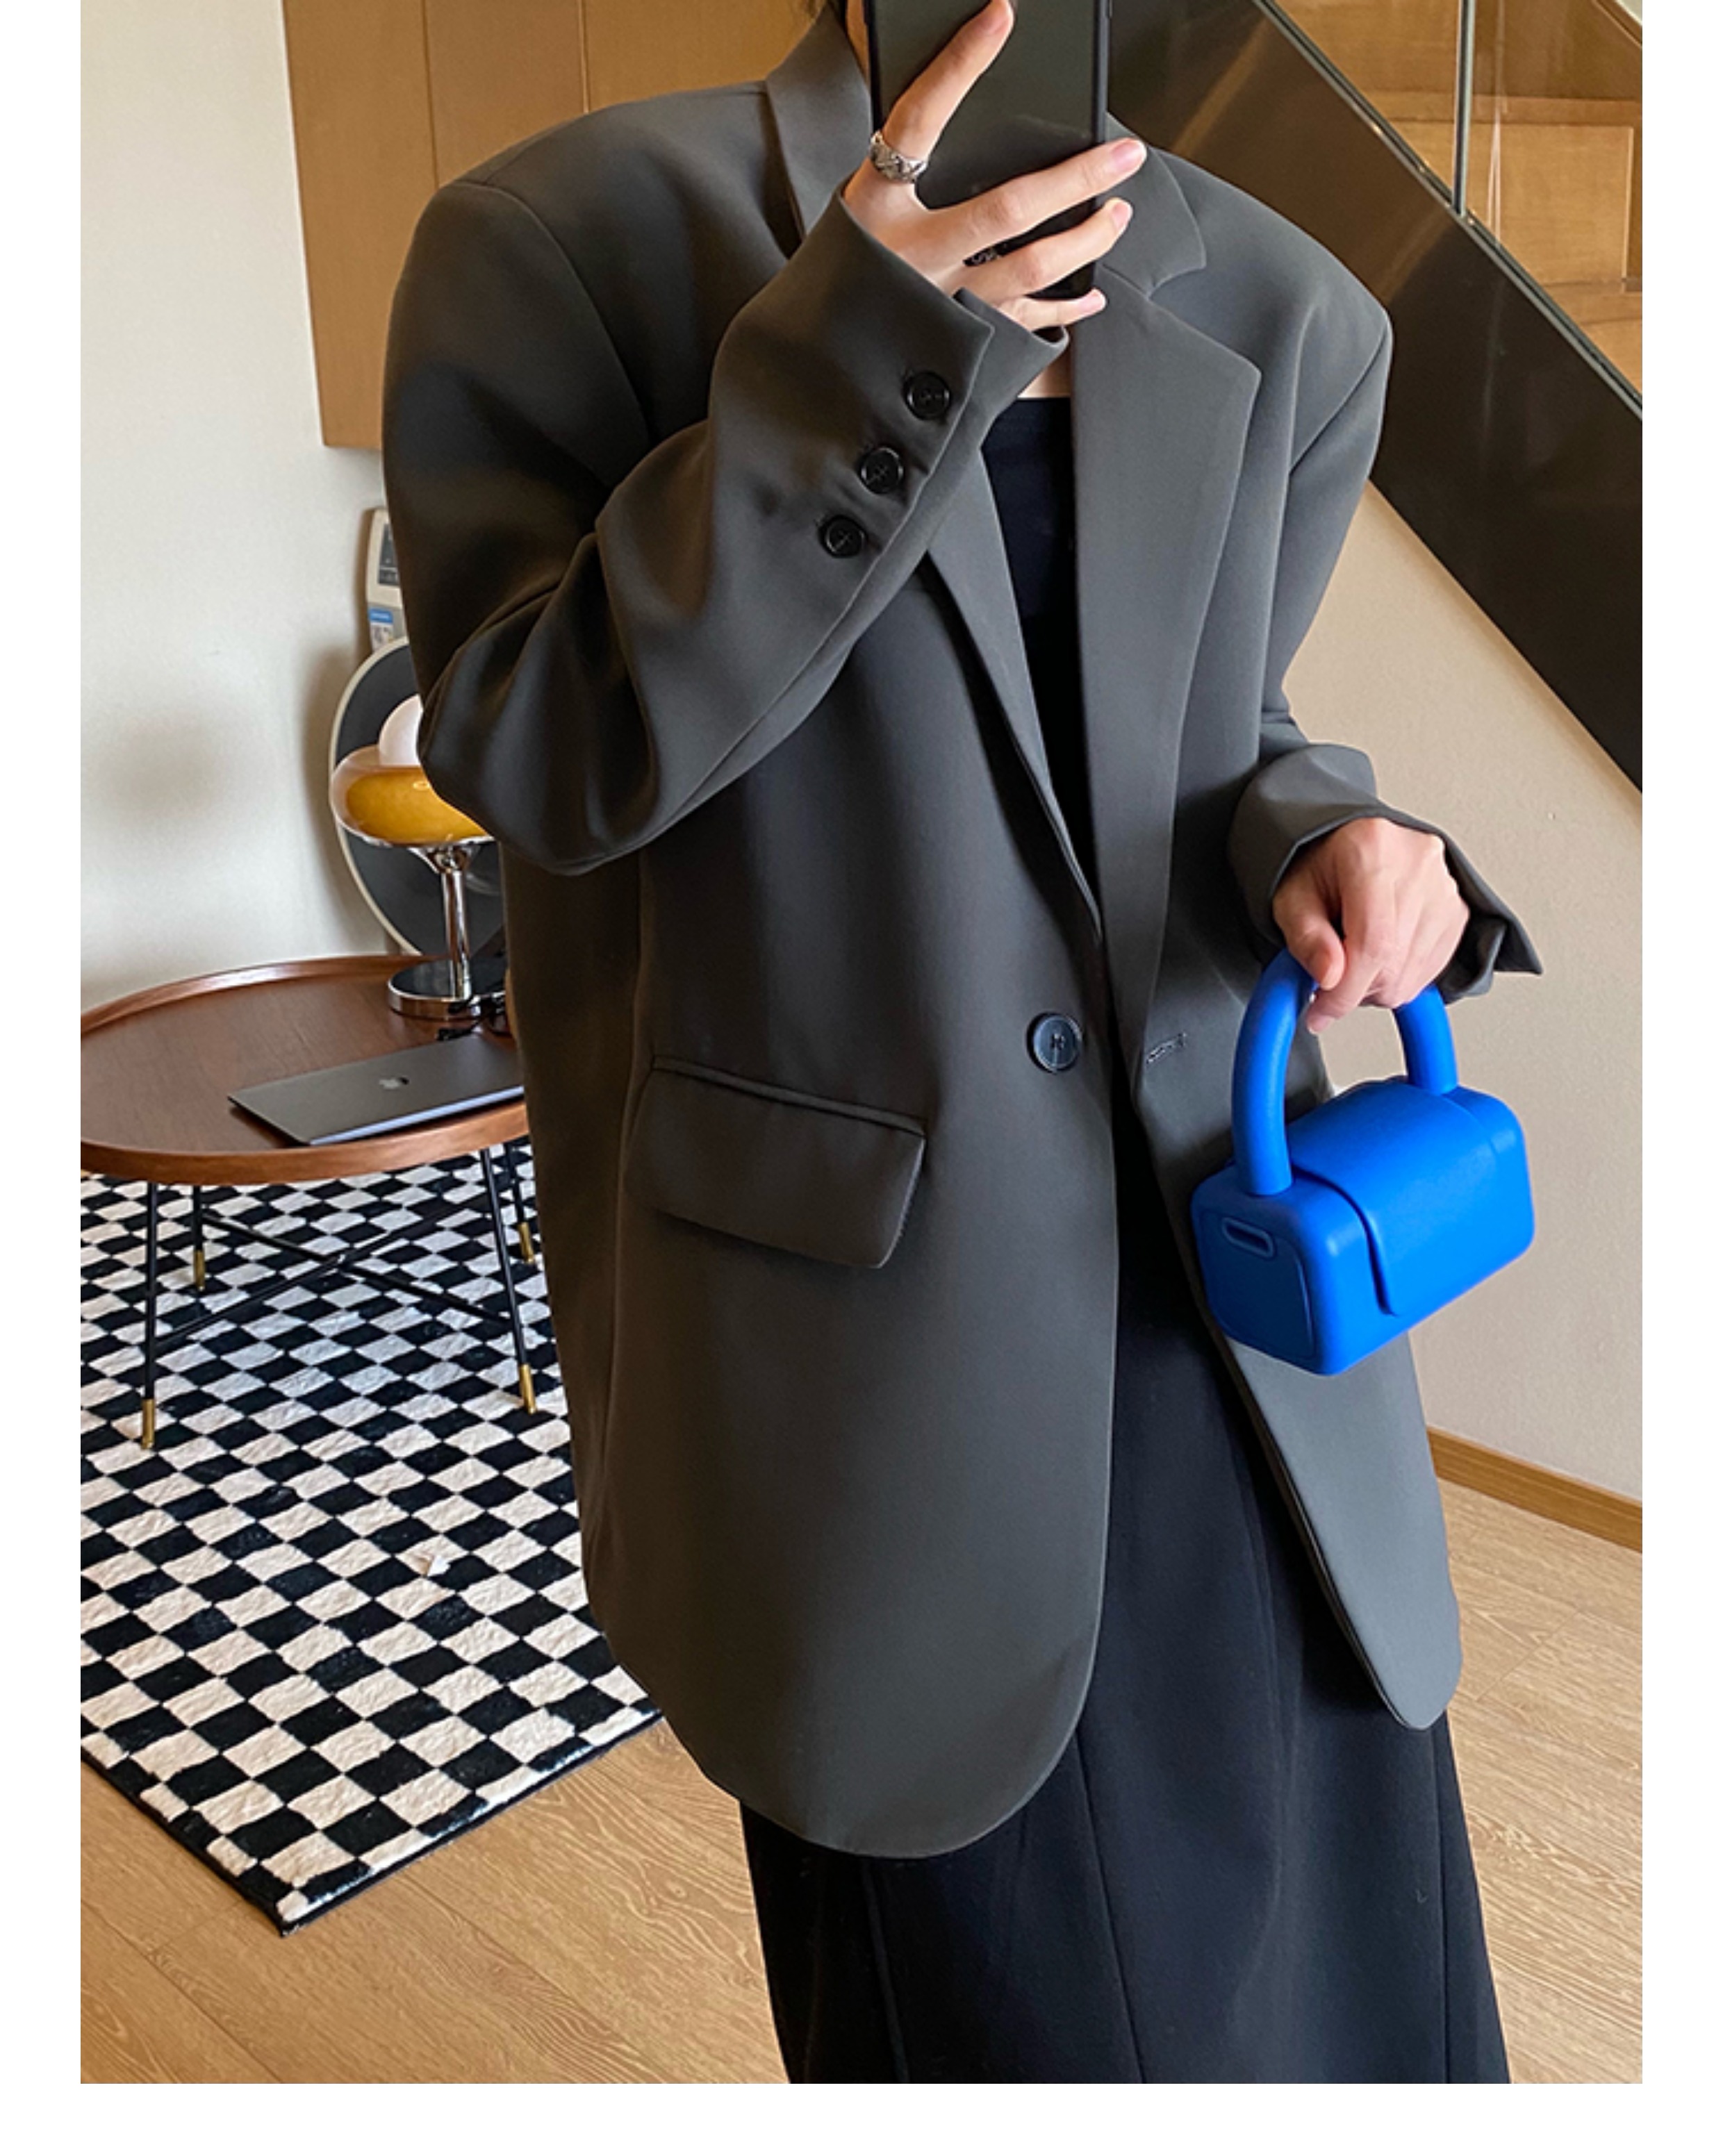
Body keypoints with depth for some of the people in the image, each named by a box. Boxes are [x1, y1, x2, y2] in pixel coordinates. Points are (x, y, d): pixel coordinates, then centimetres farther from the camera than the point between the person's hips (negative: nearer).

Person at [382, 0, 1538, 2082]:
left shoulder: (1286, 319, 3)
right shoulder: (566, 241, -8)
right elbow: (526, 756, -15)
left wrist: (1328, 842, -11)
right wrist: (849, 363, -26)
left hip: (1221, 1263, 5)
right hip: (869, 1296, -4)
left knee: (1337, 1946, 18)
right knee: (1026, 1995, 13)